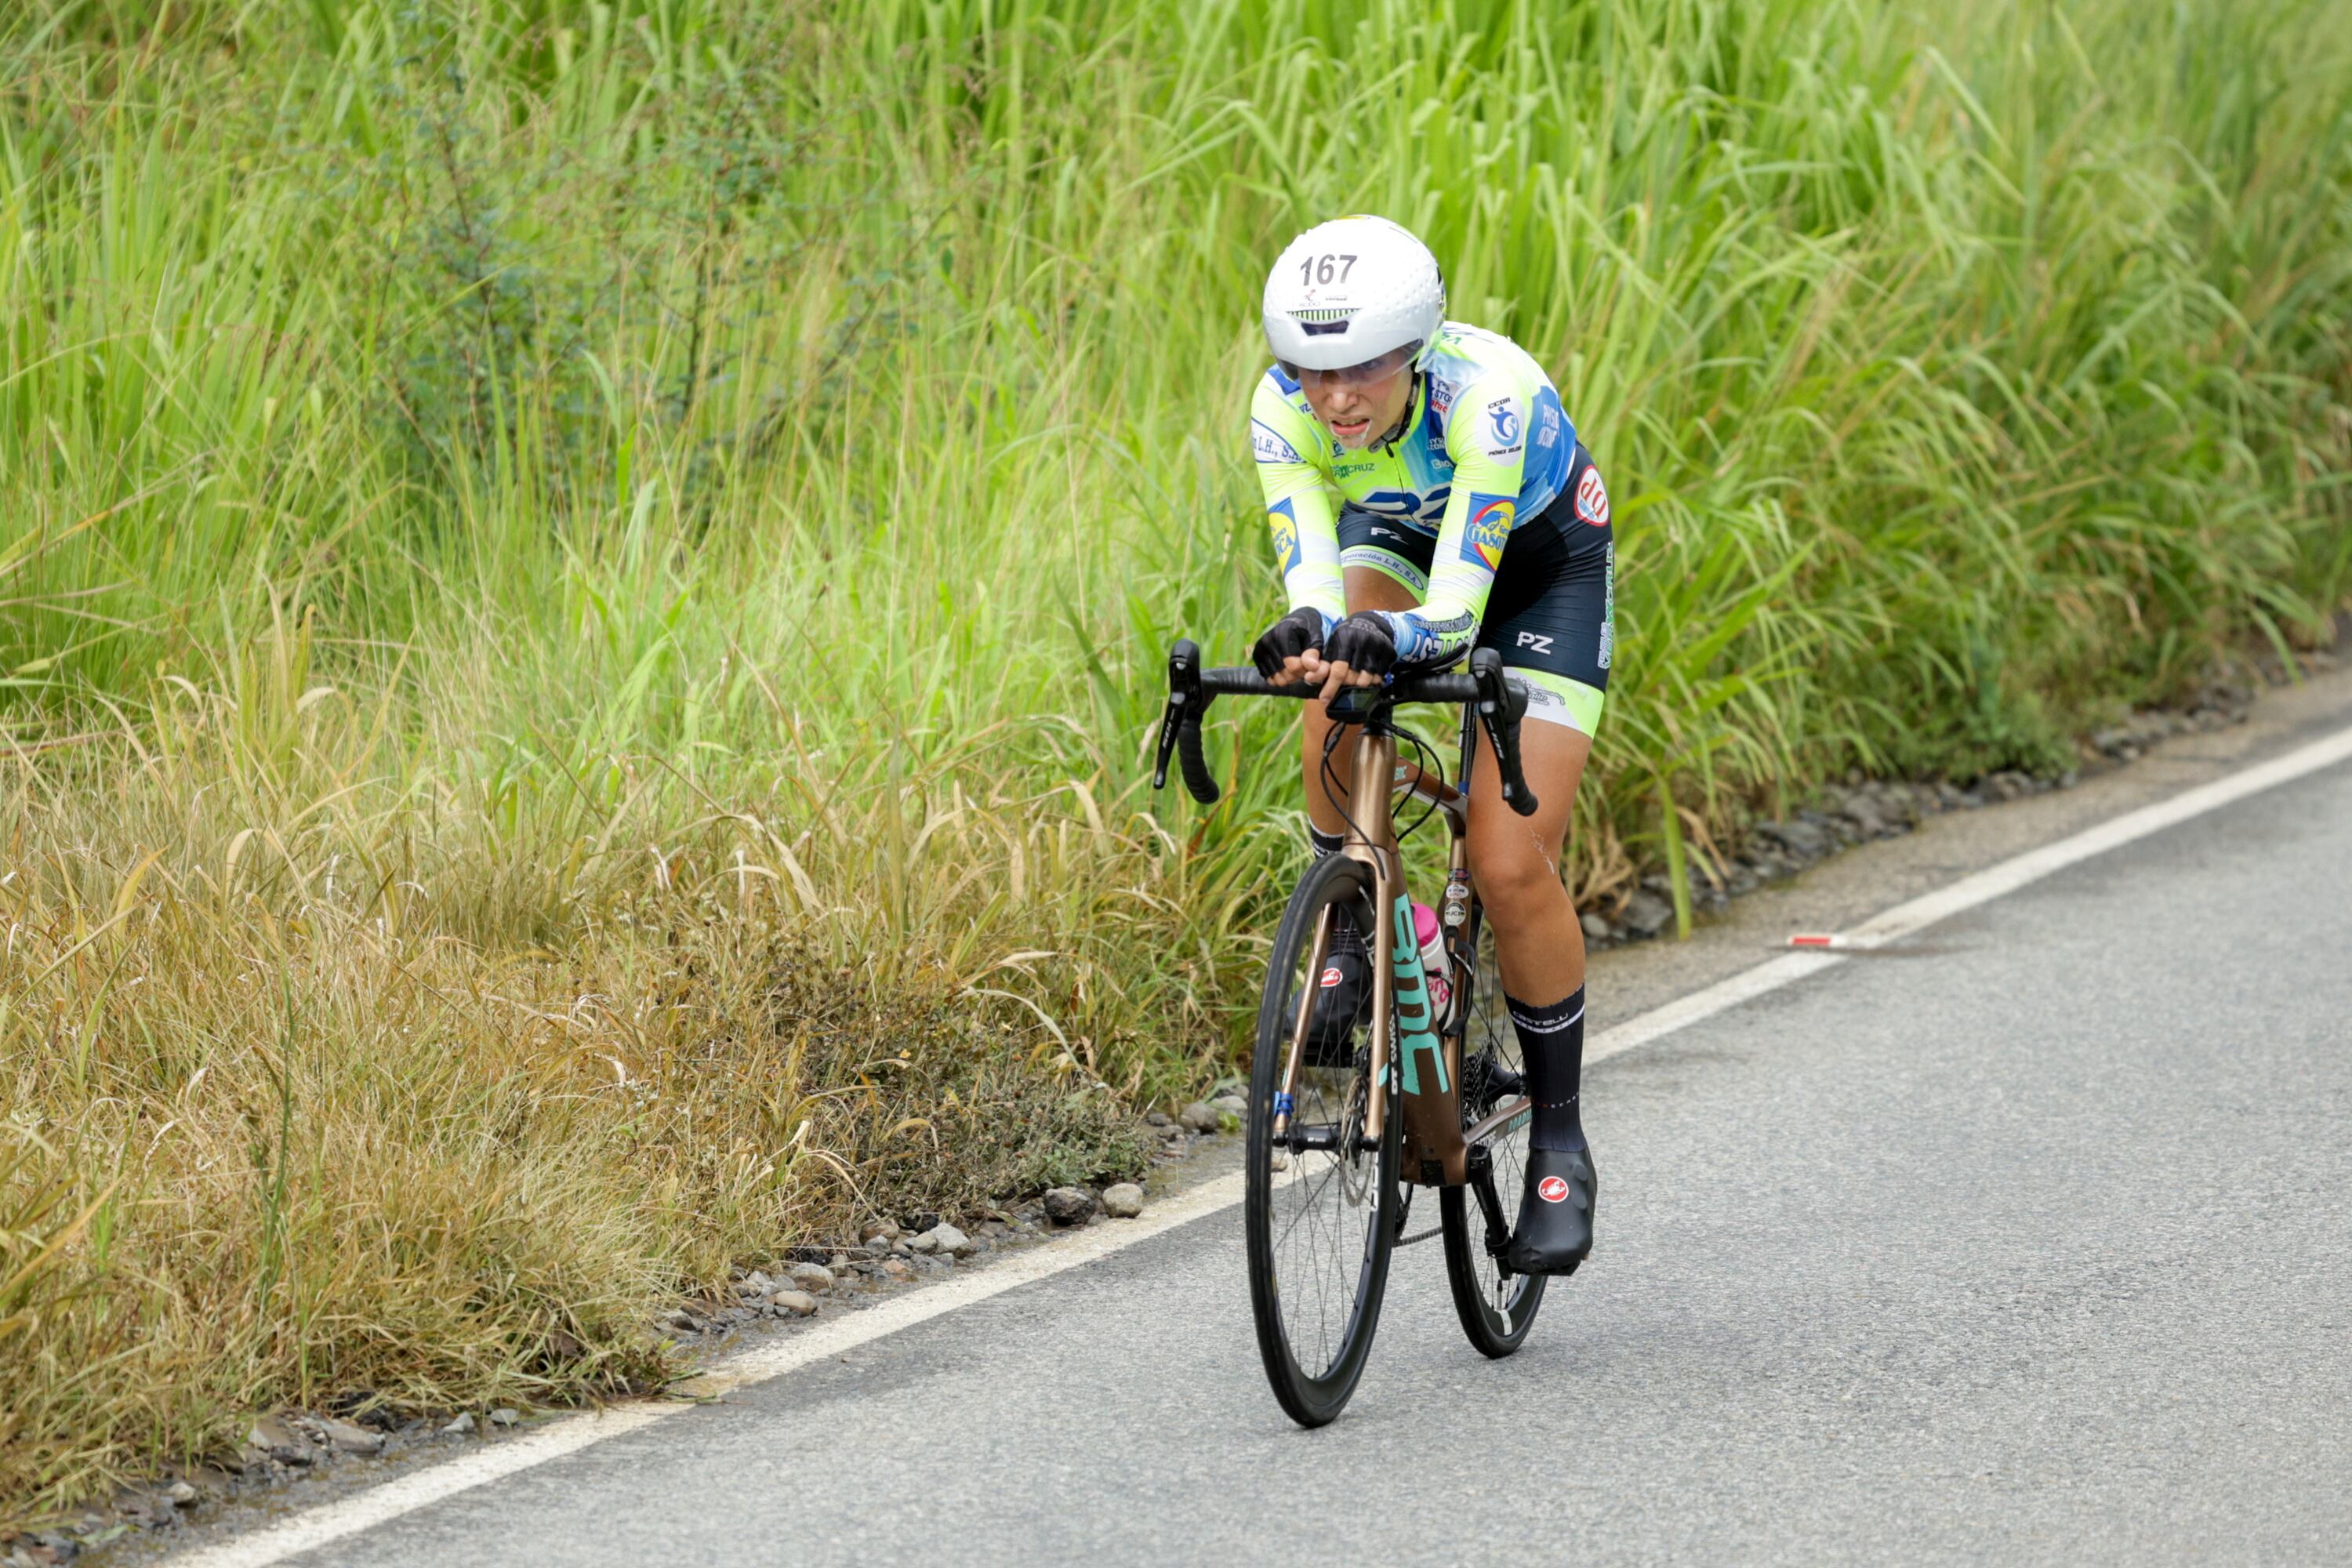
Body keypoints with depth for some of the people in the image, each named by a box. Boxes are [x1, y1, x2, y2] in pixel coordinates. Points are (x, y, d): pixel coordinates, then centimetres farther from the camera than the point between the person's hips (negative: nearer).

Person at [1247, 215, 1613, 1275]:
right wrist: (1310, 632, -59)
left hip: (1541, 563, -3)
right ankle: (1352, 936, -11)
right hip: (1394, 539, 3)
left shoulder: (1487, 391, -39)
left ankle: (1558, 1140, 3)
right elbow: (1308, 571, -37)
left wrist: (1391, 639, -65)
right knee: (1338, 681, -33)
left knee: (1510, 866, -14)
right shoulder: (1284, 404, -29)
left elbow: (1457, 603, -44)